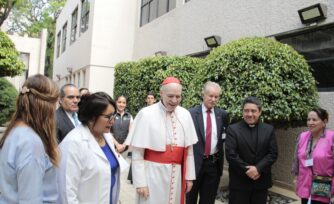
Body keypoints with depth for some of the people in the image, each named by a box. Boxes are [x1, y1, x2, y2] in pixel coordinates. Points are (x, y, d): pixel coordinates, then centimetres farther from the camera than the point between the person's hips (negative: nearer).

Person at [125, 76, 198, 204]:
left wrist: (189, 175, 9)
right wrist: (140, 182, -10)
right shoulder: (146, 114, -12)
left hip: (176, 173, 4)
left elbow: (189, 149, 8)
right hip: (153, 173, -4)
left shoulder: (185, 115, 1)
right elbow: (137, 153, -9)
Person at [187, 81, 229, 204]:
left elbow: (226, 135, 19)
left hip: (214, 163, 3)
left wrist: (224, 136, 0)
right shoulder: (191, 113, -7)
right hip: (195, 162, -3)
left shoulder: (222, 115, 5)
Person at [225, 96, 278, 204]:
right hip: (239, 181, -3)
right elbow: (231, 154, -11)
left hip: (261, 181, 3)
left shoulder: (269, 129, 5)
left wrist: (258, 168, -15)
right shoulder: (233, 129, -4)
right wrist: (247, 171, -15)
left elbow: (273, 154, -2)